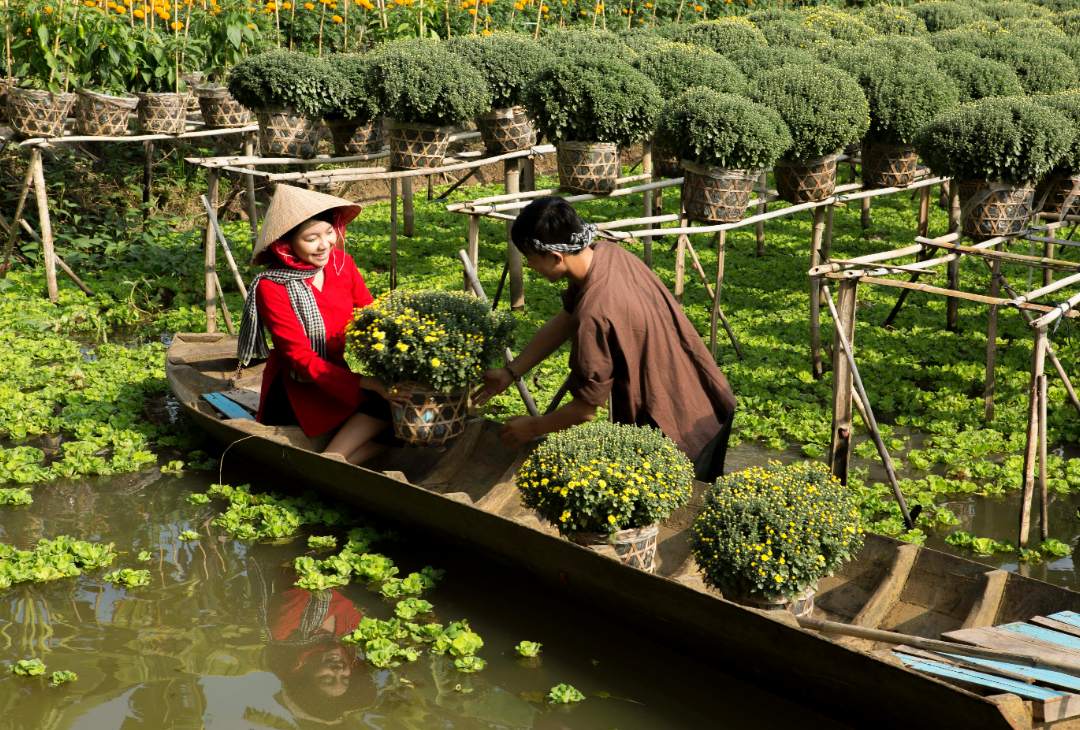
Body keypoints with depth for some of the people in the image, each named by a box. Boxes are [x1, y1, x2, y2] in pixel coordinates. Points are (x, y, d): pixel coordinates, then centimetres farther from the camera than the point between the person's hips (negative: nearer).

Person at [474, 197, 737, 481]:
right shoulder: (607, 254, -7)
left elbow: (587, 408, -21)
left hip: (680, 432, -9)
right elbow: (564, 321, 7)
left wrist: (533, 427, -5)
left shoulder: (595, 313, -32)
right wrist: (510, 372, 6)